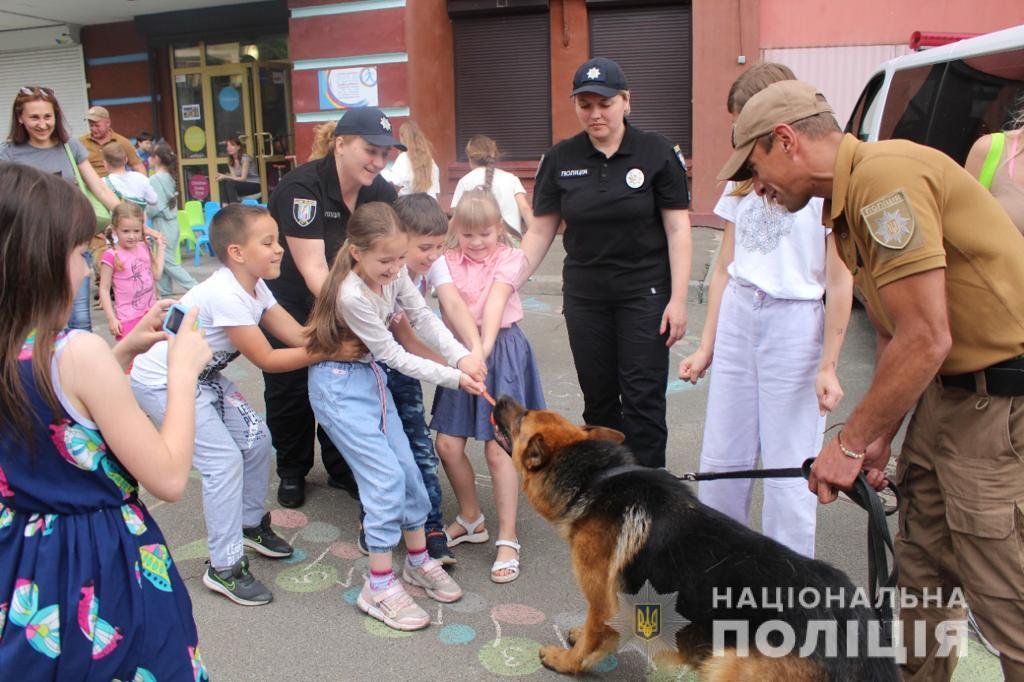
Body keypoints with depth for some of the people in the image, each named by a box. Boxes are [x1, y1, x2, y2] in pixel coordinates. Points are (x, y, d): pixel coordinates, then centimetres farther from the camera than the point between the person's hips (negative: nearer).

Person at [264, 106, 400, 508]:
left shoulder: (381, 193, -10)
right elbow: (313, 267, -32)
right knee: (289, 388, 6)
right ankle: (292, 472, 26)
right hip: (288, 302, -4)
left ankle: (342, 469, 25)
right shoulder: (302, 188, -27)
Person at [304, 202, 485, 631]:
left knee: (407, 467, 9)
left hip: (372, 375, 8)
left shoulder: (394, 273, -8)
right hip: (339, 385, -7)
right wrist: (453, 378, -19)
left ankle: (419, 562, 27)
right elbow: (394, 355, -21)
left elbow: (423, 317, -1)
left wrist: (461, 356, -16)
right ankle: (379, 587, 1)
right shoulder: (352, 295, -28)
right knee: (386, 477, -11)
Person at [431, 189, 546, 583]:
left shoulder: (509, 258, -5)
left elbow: (495, 301, -22)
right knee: (448, 445, 4)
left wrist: (485, 346, -37)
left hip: (502, 351, -4)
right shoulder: (446, 262, 3)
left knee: (497, 448, -5)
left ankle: (507, 540, 7)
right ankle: (471, 519, 28)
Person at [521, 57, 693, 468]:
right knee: (598, 399, 11)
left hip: (645, 295, -3)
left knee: (642, 401, -1)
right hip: (584, 298, 3)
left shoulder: (657, 153, -5)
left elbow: (678, 229, -5)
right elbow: (540, 232, 4)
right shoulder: (560, 160, 2)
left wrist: (678, 299, -10)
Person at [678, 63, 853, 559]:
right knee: (721, 459, 10)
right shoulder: (744, 180, 12)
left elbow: (839, 282, -8)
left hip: (795, 323, -6)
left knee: (787, 470, 2)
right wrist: (707, 346, 12)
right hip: (736, 317, 6)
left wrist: (828, 365, -11)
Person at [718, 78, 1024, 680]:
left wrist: (851, 441, -15)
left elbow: (926, 340, -24)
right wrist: (878, 436, 11)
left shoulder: (884, 176, -21)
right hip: (949, 388, 10)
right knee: (923, 564, 18)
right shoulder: (850, 200, 11)